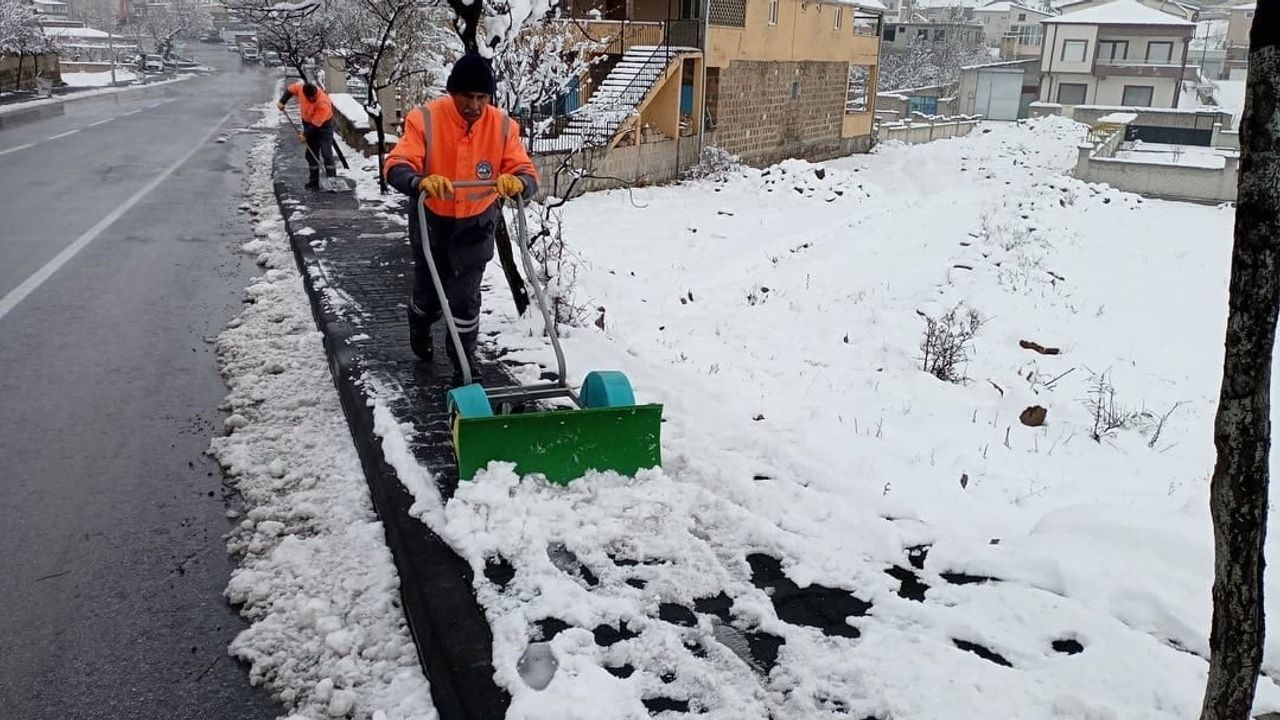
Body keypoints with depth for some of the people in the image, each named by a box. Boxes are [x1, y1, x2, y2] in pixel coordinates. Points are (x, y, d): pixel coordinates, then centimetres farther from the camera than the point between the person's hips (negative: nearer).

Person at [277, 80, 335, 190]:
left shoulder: (324, 103, -34)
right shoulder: (301, 87, -19)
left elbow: (316, 124, -26)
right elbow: (290, 89, 5)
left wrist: (305, 134, -17)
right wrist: (282, 101, -4)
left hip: (323, 124, -5)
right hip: (308, 122, 6)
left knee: (326, 153, -15)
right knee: (311, 154, 7)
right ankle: (313, 182, 13)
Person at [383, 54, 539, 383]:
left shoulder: (502, 126, -14)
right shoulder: (425, 119, -21)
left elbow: (527, 174, -20)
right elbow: (395, 167, -28)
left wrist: (517, 182, -45)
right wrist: (421, 182, -51)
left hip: (476, 226, 0)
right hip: (432, 222, 0)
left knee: (466, 300, -4)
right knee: (428, 291, 17)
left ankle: (463, 367, 14)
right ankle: (420, 329, 52)